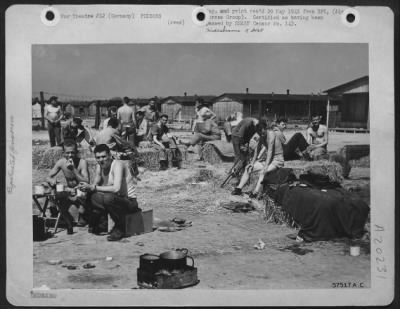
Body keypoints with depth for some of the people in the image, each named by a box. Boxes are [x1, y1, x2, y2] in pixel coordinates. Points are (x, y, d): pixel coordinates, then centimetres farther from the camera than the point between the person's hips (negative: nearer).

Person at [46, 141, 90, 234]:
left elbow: (86, 182, -24)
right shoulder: (61, 162, -4)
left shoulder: (82, 162, -15)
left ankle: (84, 216, 0)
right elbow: (48, 177, 1)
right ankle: (69, 225, -3)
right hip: (69, 192, 3)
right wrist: (51, 180, -23)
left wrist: (74, 169, -30)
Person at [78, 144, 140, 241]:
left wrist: (94, 188, -29)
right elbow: (95, 184, 5)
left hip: (130, 201, -7)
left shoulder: (117, 165, -20)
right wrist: (87, 187, -19)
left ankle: (120, 228, -13)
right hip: (115, 199, 7)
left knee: (108, 198, -35)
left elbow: (116, 188, -32)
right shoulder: (100, 166, 3)